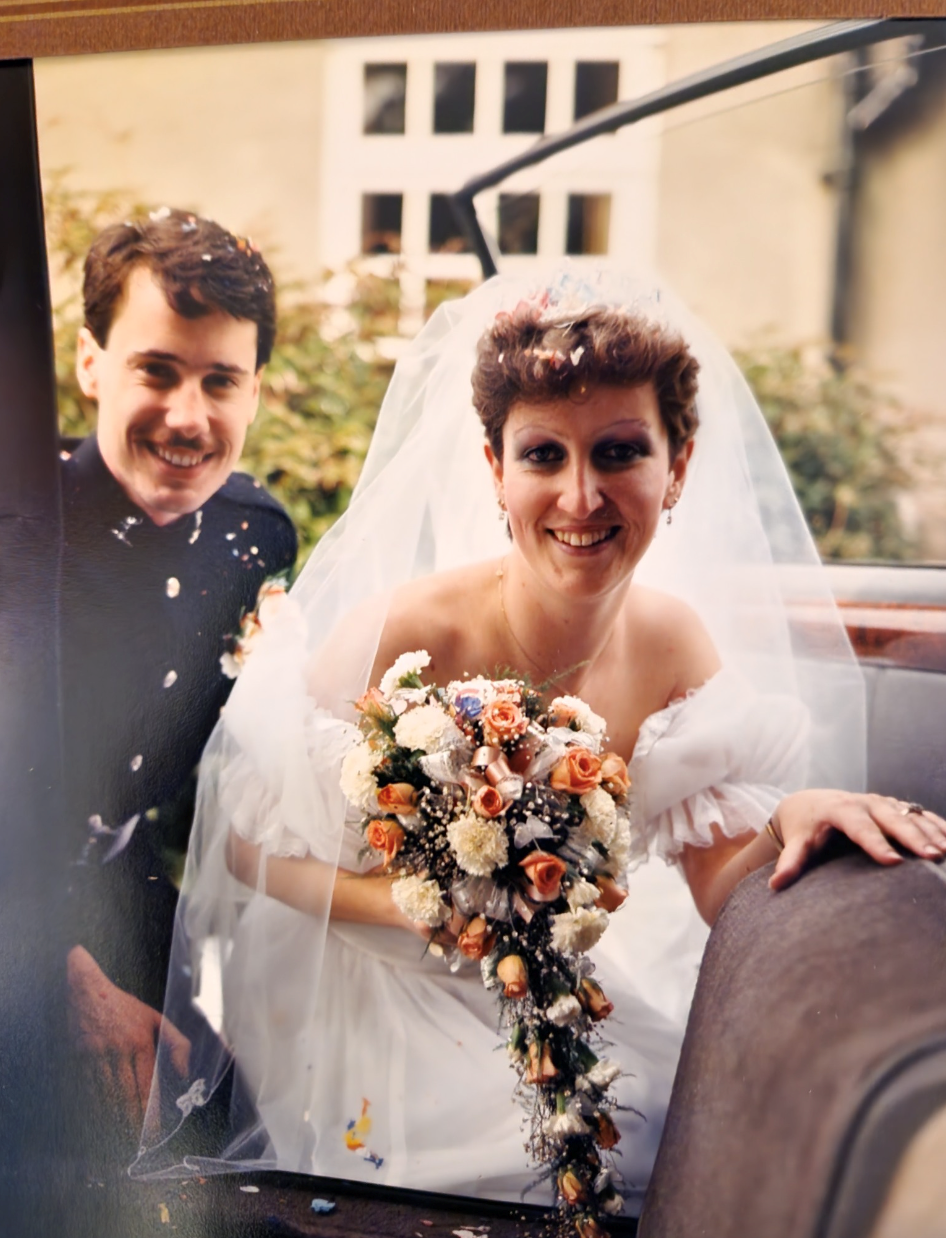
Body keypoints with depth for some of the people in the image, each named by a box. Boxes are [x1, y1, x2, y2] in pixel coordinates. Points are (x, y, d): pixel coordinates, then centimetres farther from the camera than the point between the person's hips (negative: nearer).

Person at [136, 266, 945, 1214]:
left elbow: (718, 881, -6)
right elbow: (247, 846, -15)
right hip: (384, 994, -4)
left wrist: (791, 819, -27)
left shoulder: (676, 639, -11)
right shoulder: (399, 636, -26)